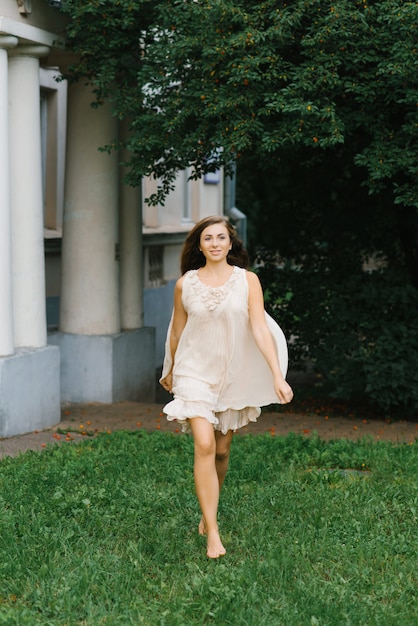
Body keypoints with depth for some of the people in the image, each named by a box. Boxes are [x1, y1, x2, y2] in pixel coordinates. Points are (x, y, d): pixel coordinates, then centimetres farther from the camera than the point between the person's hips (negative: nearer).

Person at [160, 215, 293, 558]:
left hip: (233, 375, 1)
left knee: (222, 450, 11)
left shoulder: (247, 280, -3)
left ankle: (208, 513, 36)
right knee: (204, 445, -16)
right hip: (195, 372, -1)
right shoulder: (186, 283, -1)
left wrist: (277, 375, -18)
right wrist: (171, 371, 22)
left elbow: (260, 328, -10)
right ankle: (213, 534, -16)